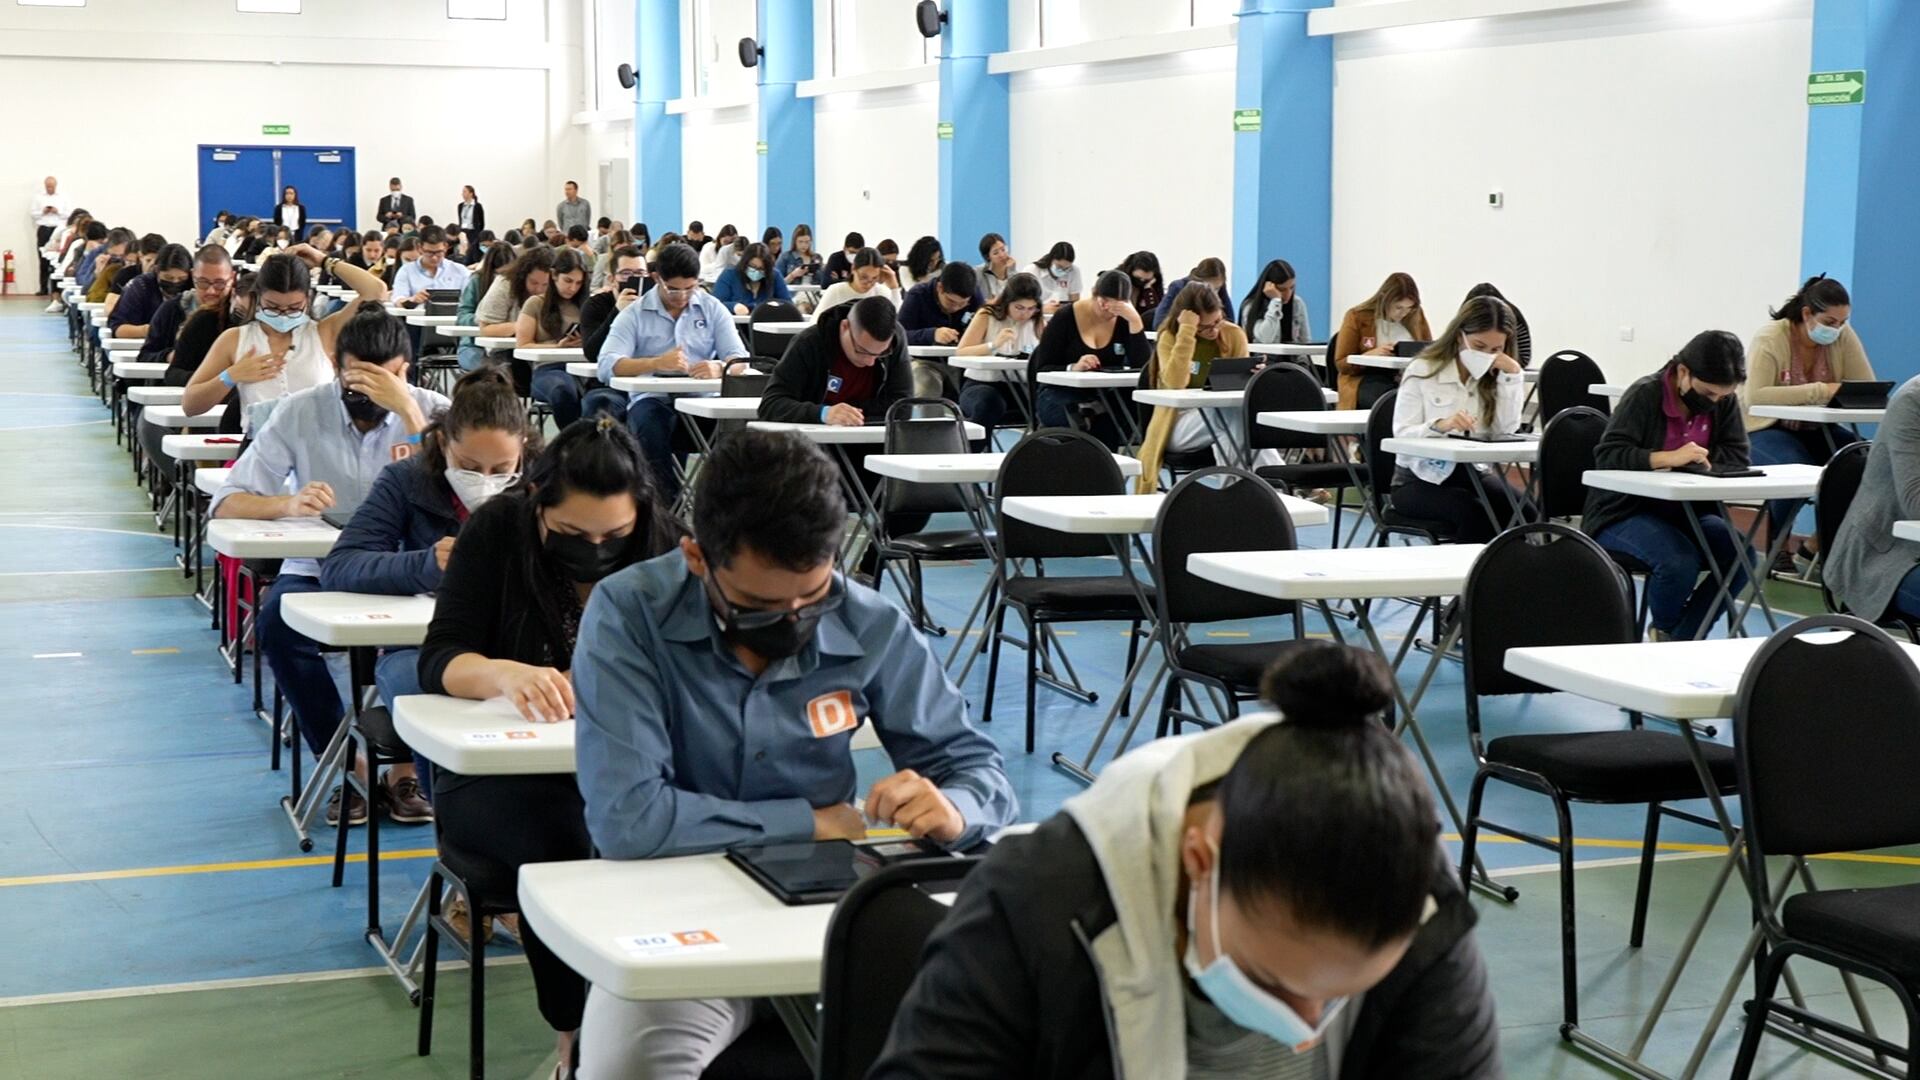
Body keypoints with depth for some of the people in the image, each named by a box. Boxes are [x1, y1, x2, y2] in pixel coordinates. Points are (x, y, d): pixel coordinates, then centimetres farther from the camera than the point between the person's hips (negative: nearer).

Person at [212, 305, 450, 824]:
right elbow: (227, 504, -4)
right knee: (279, 617, -32)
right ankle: (345, 766, -14)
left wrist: (407, 409, -20)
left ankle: (407, 765, -12)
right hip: (319, 570, 1)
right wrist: (290, 503, -25)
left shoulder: (432, 411, -2)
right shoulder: (301, 411, -1)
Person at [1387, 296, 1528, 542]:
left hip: (1473, 473, 4)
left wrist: (1512, 375, -10)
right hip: (1421, 478, -3)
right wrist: (1439, 426, -31)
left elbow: (1507, 431, -6)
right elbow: (1402, 434, -12)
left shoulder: (1495, 376, 8)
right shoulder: (1422, 371, -3)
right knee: (1472, 512, -34)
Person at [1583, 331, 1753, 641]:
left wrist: (1696, 458, -22)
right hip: (1624, 514, -6)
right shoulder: (1644, 395, -14)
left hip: (1682, 512, 6)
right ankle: (1664, 631, 0)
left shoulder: (1724, 401, 3)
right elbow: (1606, 455, -24)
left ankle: (1680, 638, -5)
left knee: (1740, 555, -20)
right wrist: (1667, 457, -38)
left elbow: (1738, 457, -3)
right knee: (1679, 561, -33)